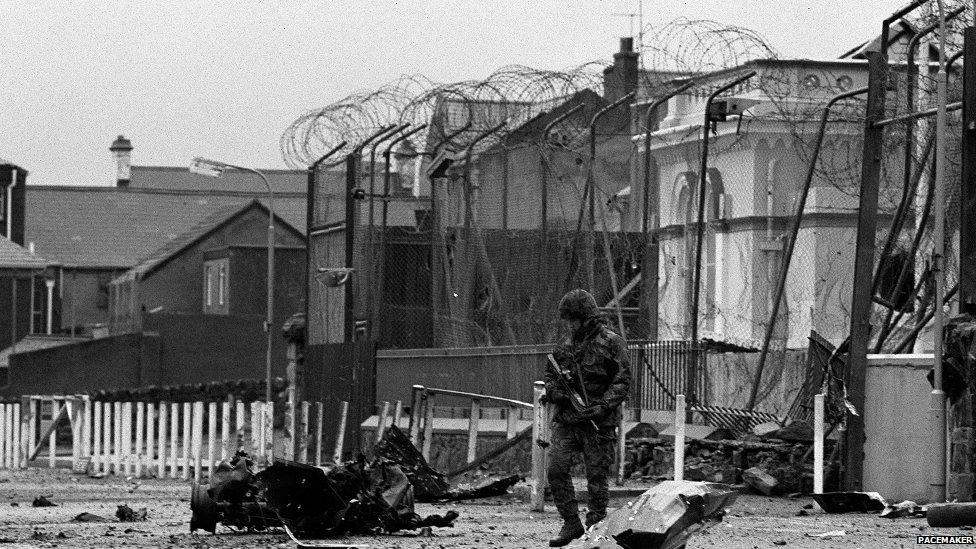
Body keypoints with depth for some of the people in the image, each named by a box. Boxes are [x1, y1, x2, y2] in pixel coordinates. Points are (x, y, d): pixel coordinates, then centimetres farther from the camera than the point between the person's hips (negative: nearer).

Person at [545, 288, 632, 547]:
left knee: (597, 475, 1)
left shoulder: (611, 343, -5)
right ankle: (571, 523, 3)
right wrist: (554, 391, -2)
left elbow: (622, 381, -8)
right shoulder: (565, 346, 13)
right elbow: (550, 376, 21)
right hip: (565, 419, 5)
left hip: (598, 422, -5)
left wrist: (602, 406, -20)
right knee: (557, 469, -6)